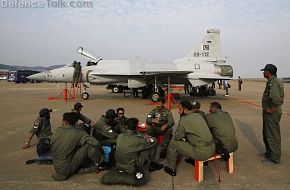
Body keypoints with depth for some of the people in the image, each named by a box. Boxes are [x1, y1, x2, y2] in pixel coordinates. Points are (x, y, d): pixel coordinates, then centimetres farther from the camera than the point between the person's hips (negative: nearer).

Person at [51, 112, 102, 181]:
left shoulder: (57, 131, -5)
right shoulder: (78, 133, -17)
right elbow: (94, 143, -21)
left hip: (56, 167, 5)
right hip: (66, 169, -5)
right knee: (88, 146, -7)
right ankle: (95, 166, 9)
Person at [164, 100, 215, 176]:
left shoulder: (184, 119, -13)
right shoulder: (198, 115, 9)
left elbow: (177, 137, -4)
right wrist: (184, 136, 23)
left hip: (201, 153, -8)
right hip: (212, 149, 8)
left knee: (173, 143, 1)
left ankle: (171, 169, 17)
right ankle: (192, 159, 42)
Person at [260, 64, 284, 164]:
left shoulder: (273, 82, -22)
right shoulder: (275, 81, 13)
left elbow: (275, 98, -35)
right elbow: (279, 97, 22)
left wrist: (272, 109, -21)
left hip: (272, 112, -11)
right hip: (269, 112, 11)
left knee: (272, 135, 0)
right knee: (267, 133, 22)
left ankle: (274, 158, 13)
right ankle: (269, 152, 37)